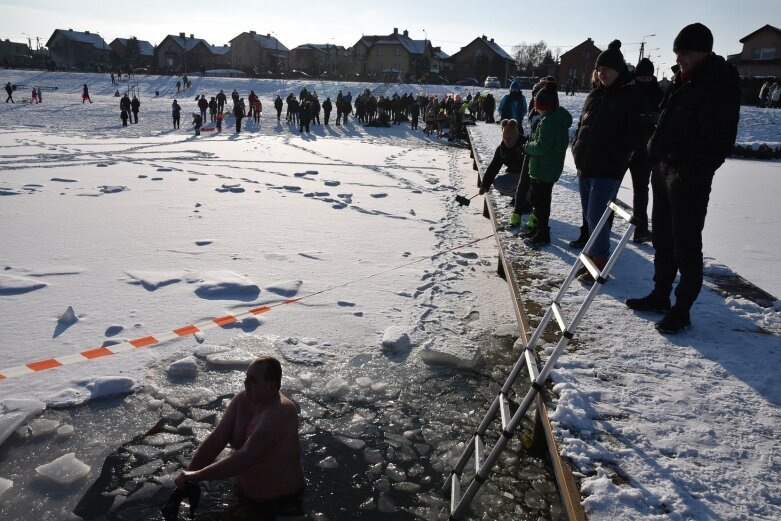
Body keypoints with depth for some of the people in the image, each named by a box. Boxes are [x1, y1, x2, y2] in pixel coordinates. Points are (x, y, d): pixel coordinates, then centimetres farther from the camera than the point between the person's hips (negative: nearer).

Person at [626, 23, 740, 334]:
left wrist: (691, 172, -21)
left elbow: (718, 139, -18)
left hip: (690, 178, -9)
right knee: (663, 238, 16)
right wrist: (657, 157, 13)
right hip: (663, 169, 9)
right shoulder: (683, 80, 15)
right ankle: (660, 296, 30)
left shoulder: (720, 84, -12)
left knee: (686, 245, -2)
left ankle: (682, 310, 8)